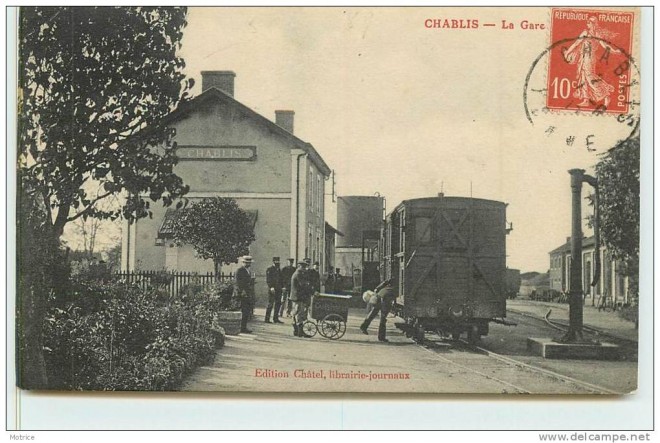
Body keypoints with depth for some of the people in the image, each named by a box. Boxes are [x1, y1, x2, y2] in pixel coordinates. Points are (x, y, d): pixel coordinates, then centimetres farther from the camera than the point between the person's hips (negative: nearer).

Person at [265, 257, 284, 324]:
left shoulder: (278, 269, 17)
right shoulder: (269, 269, -6)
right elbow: (268, 280, -13)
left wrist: (282, 287, 12)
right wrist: (271, 287, -23)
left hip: (278, 289, 8)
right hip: (272, 289, -8)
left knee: (278, 303, 8)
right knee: (270, 304, -6)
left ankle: (276, 318, 15)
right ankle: (267, 319, 0)